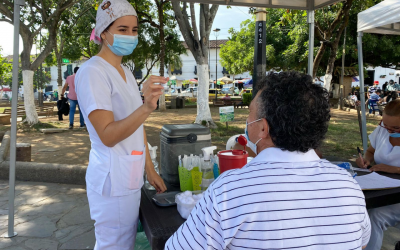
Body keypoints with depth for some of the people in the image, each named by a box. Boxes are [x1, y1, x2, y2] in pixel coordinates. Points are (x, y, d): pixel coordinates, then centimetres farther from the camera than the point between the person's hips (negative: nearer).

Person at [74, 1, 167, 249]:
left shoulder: (126, 72, 11)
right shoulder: (92, 72, -15)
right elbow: (108, 136, -23)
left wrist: (150, 170, 13)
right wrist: (147, 107, -38)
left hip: (131, 178, 8)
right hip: (113, 181, -8)